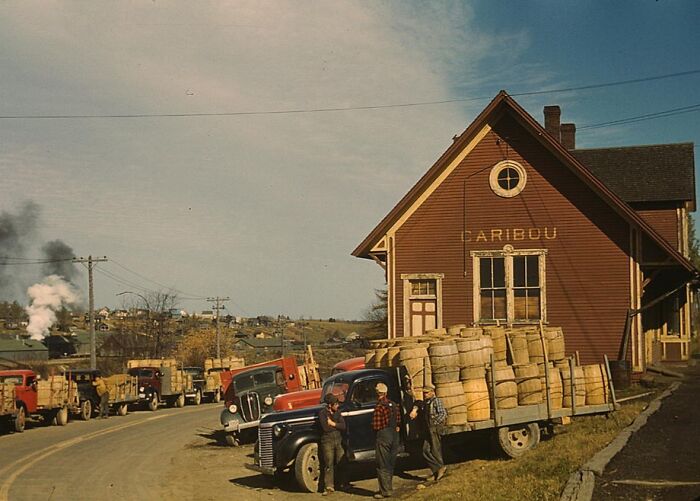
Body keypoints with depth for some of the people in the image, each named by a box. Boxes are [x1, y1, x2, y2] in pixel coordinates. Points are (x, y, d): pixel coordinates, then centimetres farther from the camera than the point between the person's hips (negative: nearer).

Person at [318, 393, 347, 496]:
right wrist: (337, 425, -5)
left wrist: (332, 423, -12)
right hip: (327, 441, -5)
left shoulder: (337, 412, 7)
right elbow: (325, 428, -19)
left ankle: (343, 483, 23)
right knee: (329, 464, -4)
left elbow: (343, 426, -1)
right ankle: (329, 487, -1)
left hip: (338, 440, 5)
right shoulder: (322, 413, -9)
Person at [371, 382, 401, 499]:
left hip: (383, 436, -7)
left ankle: (385, 491, 0)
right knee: (390, 464, 16)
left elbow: (376, 426, -17)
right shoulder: (394, 405, 6)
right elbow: (398, 421, 10)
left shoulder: (379, 408, -16)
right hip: (394, 435, 7)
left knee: (382, 466, 0)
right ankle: (387, 488, 24)